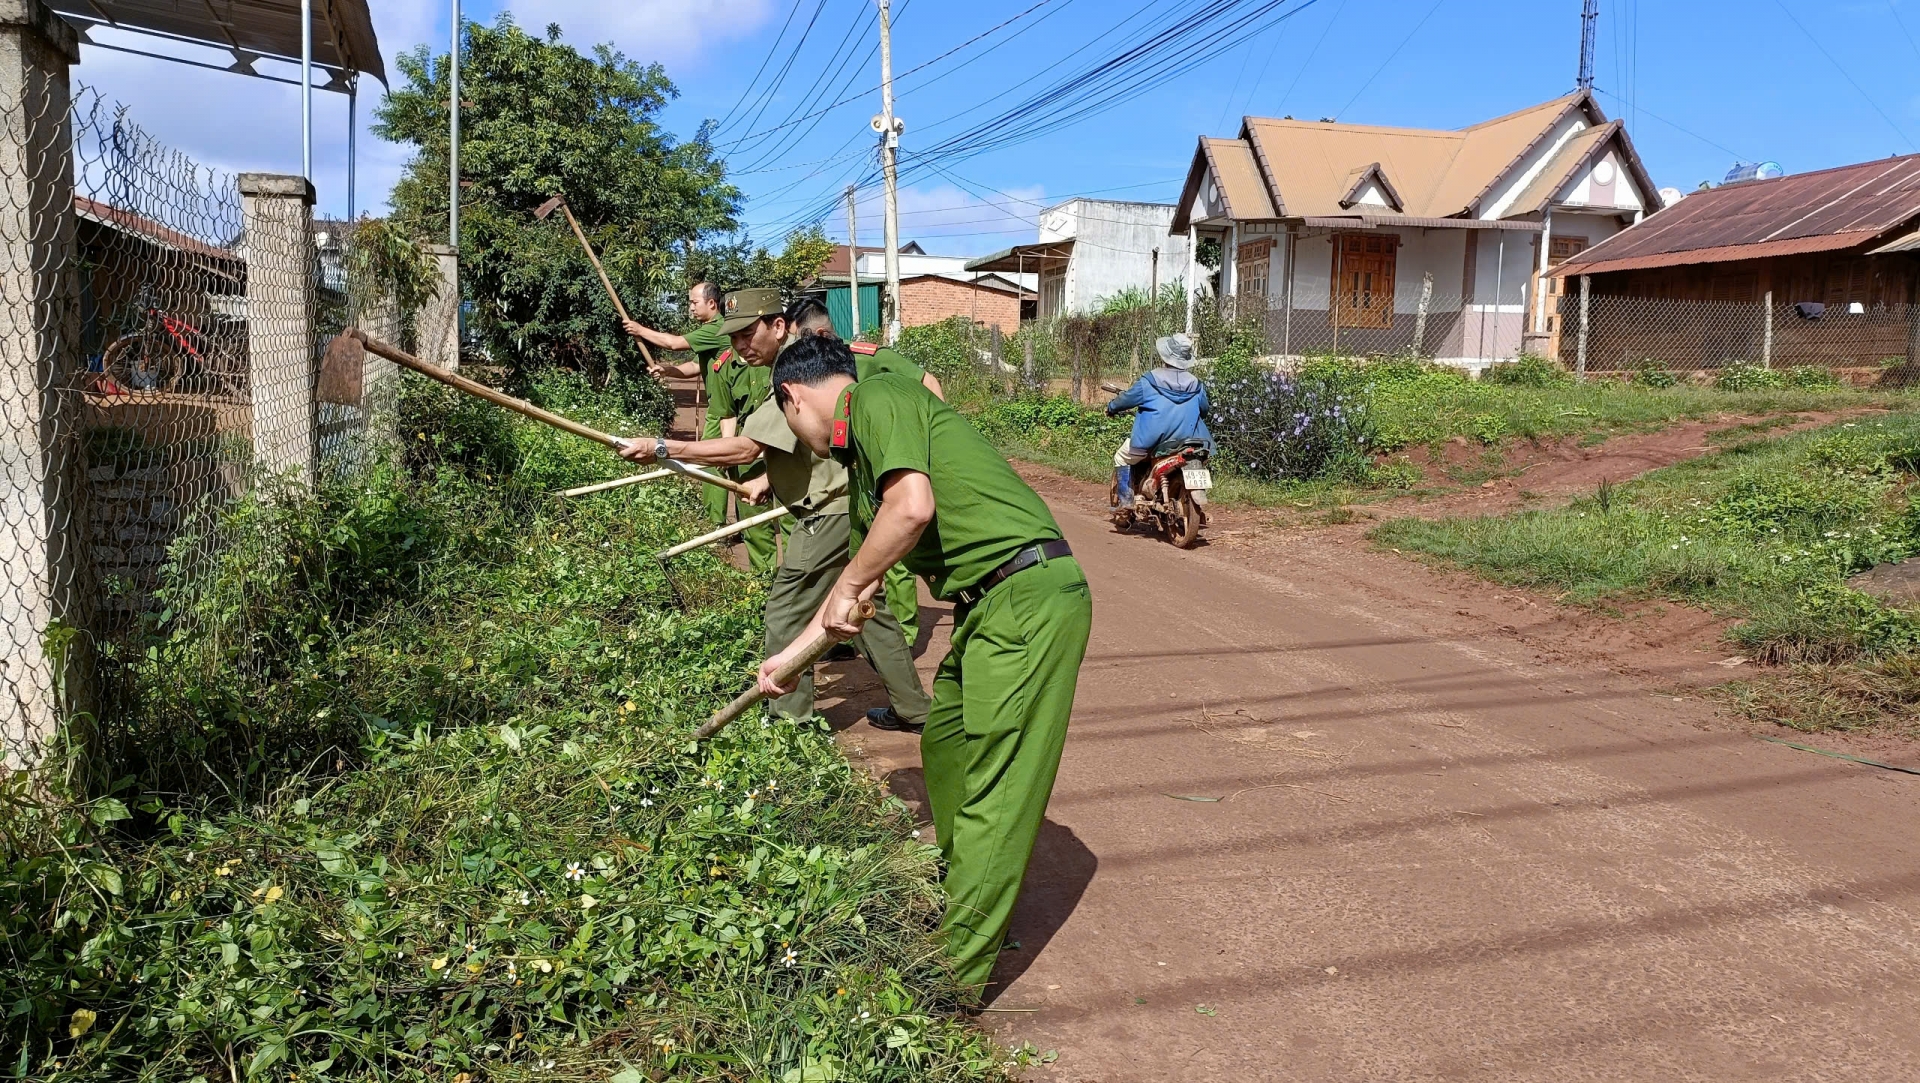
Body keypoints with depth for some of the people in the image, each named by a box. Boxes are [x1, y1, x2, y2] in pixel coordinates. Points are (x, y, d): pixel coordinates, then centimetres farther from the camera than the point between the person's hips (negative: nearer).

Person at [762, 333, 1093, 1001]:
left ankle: (954, 978, 3)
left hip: (1028, 599, -10)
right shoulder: (862, 455, 22)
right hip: (991, 607, 10)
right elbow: (866, 578, 29)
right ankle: (963, 890, 42)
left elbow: (913, 507, -23)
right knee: (944, 743, 23)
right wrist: (789, 657, 36)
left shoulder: (877, 397, -6)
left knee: (993, 790, -5)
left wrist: (847, 587, -9)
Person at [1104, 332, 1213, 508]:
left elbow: (1128, 398, 0)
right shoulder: (1195, 385, 4)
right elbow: (1203, 410, 16)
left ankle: (1125, 500, 8)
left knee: (1122, 458, 17)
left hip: (1151, 439, -4)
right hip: (1184, 440, 4)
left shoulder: (1149, 381, -8)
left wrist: (1111, 408, 20)